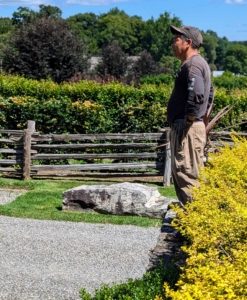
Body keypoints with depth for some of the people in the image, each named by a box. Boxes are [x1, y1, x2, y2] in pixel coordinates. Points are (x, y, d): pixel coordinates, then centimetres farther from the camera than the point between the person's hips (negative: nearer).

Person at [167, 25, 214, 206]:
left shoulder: (192, 64, -14)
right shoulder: (199, 63, 19)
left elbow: (197, 95, -28)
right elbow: (209, 92, 29)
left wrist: (186, 121, -20)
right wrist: (202, 117, 22)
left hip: (188, 129, -11)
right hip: (191, 127, 11)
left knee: (187, 174, -9)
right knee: (181, 173, 14)